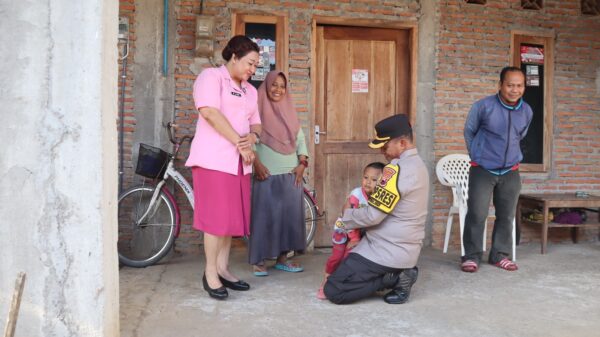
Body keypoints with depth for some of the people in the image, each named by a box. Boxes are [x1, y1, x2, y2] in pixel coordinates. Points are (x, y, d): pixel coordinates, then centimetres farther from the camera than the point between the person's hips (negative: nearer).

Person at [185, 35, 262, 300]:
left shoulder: (249, 90, 21)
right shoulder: (211, 76, -2)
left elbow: (256, 123, 19)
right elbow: (210, 112, -16)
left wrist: (252, 137, -6)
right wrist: (240, 143, -15)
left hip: (239, 161, 7)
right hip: (214, 158, -7)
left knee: (232, 216, 8)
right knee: (216, 216, -7)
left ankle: (223, 269, 17)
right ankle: (210, 272, 4)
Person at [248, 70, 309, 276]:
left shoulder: (289, 112, 15)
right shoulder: (258, 110, -1)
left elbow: (300, 139, 14)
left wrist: (302, 163, 3)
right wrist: (257, 163, -17)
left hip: (291, 174, 5)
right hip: (267, 174, -5)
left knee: (289, 215, 6)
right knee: (264, 216, -4)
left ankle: (282, 258, 16)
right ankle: (258, 260, 5)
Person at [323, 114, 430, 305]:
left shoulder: (397, 168, -21)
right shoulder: (419, 164, 9)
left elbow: (373, 216, -21)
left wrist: (345, 217, -3)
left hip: (388, 251, -10)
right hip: (408, 249, 10)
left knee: (333, 291, -8)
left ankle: (395, 278, -7)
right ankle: (401, 273, 10)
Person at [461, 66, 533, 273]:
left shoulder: (527, 111, -1)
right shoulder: (483, 106, -13)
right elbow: (469, 132, 3)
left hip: (510, 172, 4)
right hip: (482, 170, -4)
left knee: (506, 216, 8)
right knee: (477, 214, -7)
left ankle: (499, 255, 22)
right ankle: (472, 256, 6)